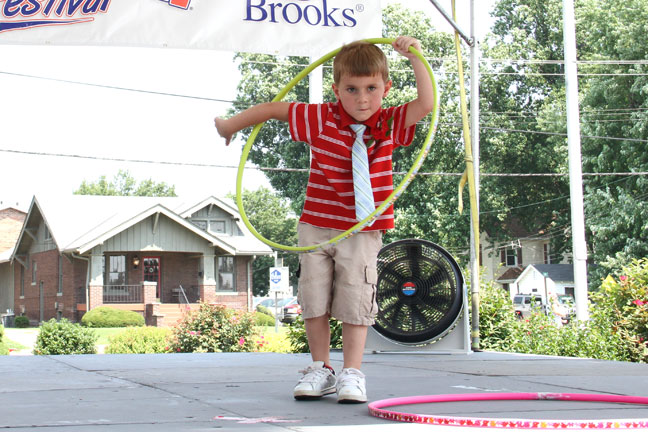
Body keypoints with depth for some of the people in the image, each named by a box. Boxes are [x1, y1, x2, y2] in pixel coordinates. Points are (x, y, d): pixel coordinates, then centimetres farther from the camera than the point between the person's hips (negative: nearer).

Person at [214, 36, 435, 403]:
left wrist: (415, 57, -16)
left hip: (364, 230, -1)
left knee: (355, 301, -6)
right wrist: (231, 125, 12)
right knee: (314, 300, 4)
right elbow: (272, 109, 3)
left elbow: (427, 103, -15)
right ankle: (321, 369, 17)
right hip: (316, 225, 1)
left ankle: (353, 373, 3)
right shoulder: (321, 119, -5)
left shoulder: (389, 124, -3)